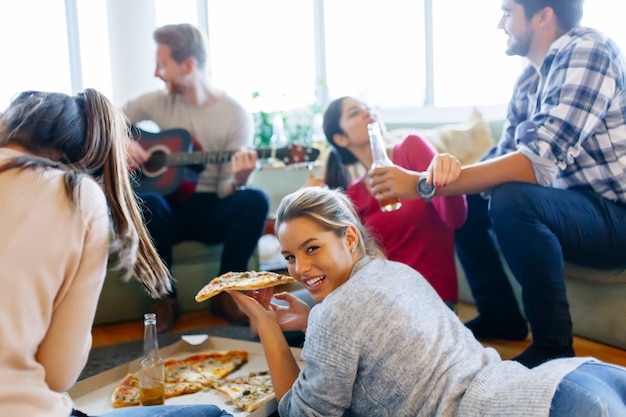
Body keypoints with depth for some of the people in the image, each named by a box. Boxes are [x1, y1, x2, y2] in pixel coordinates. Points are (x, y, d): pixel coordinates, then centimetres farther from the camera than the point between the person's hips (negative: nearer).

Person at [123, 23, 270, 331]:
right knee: (144, 202, -33)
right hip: (171, 208, 1)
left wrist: (238, 180, -33)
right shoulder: (159, 101, 2)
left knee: (254, 201, -32)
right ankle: (166, 298, -16)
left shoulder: (236, 115, -6)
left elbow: (225, 189, -10)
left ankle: (223, 294, -14)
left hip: (215, 210, -1)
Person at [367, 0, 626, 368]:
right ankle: (501, 316, 17)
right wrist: (449, 170, -18)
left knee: (512, 200, -33)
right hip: (569, 202, 9)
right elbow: (505, 157, 5)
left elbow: (537, 163, -32)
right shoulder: (531, 77, 7)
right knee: (460, 197, 10)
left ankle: (554, 347, -15)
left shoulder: (587, 51, -21)